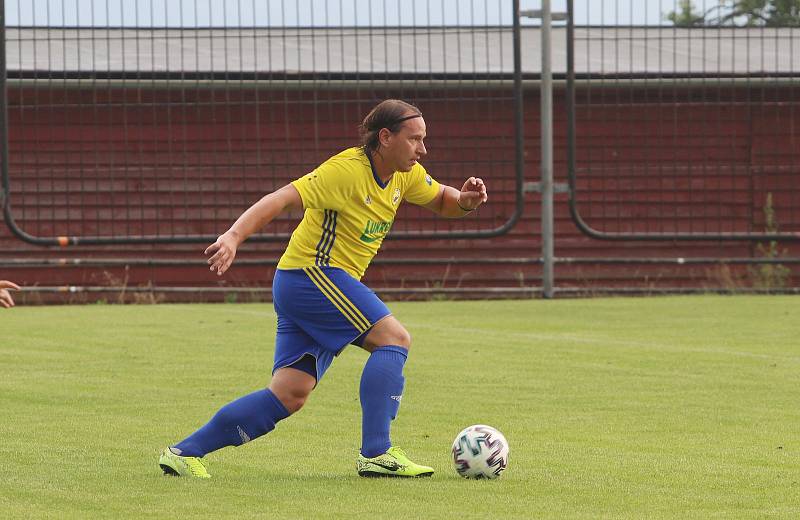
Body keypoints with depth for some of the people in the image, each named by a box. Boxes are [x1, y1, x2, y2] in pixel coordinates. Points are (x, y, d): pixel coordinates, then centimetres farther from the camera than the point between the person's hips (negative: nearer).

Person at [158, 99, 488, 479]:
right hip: (311, 274, -9)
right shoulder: (347, 170, -19)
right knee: (394, 337, -17)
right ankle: (376, 454, -19)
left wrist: (465, 200, -3)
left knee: (290, 394, 2)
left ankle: (183, 452, 5)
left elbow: (441, 201, 22)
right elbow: (282, 199, -25)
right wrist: (233, 237, -38)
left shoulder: (405, 175, 7)